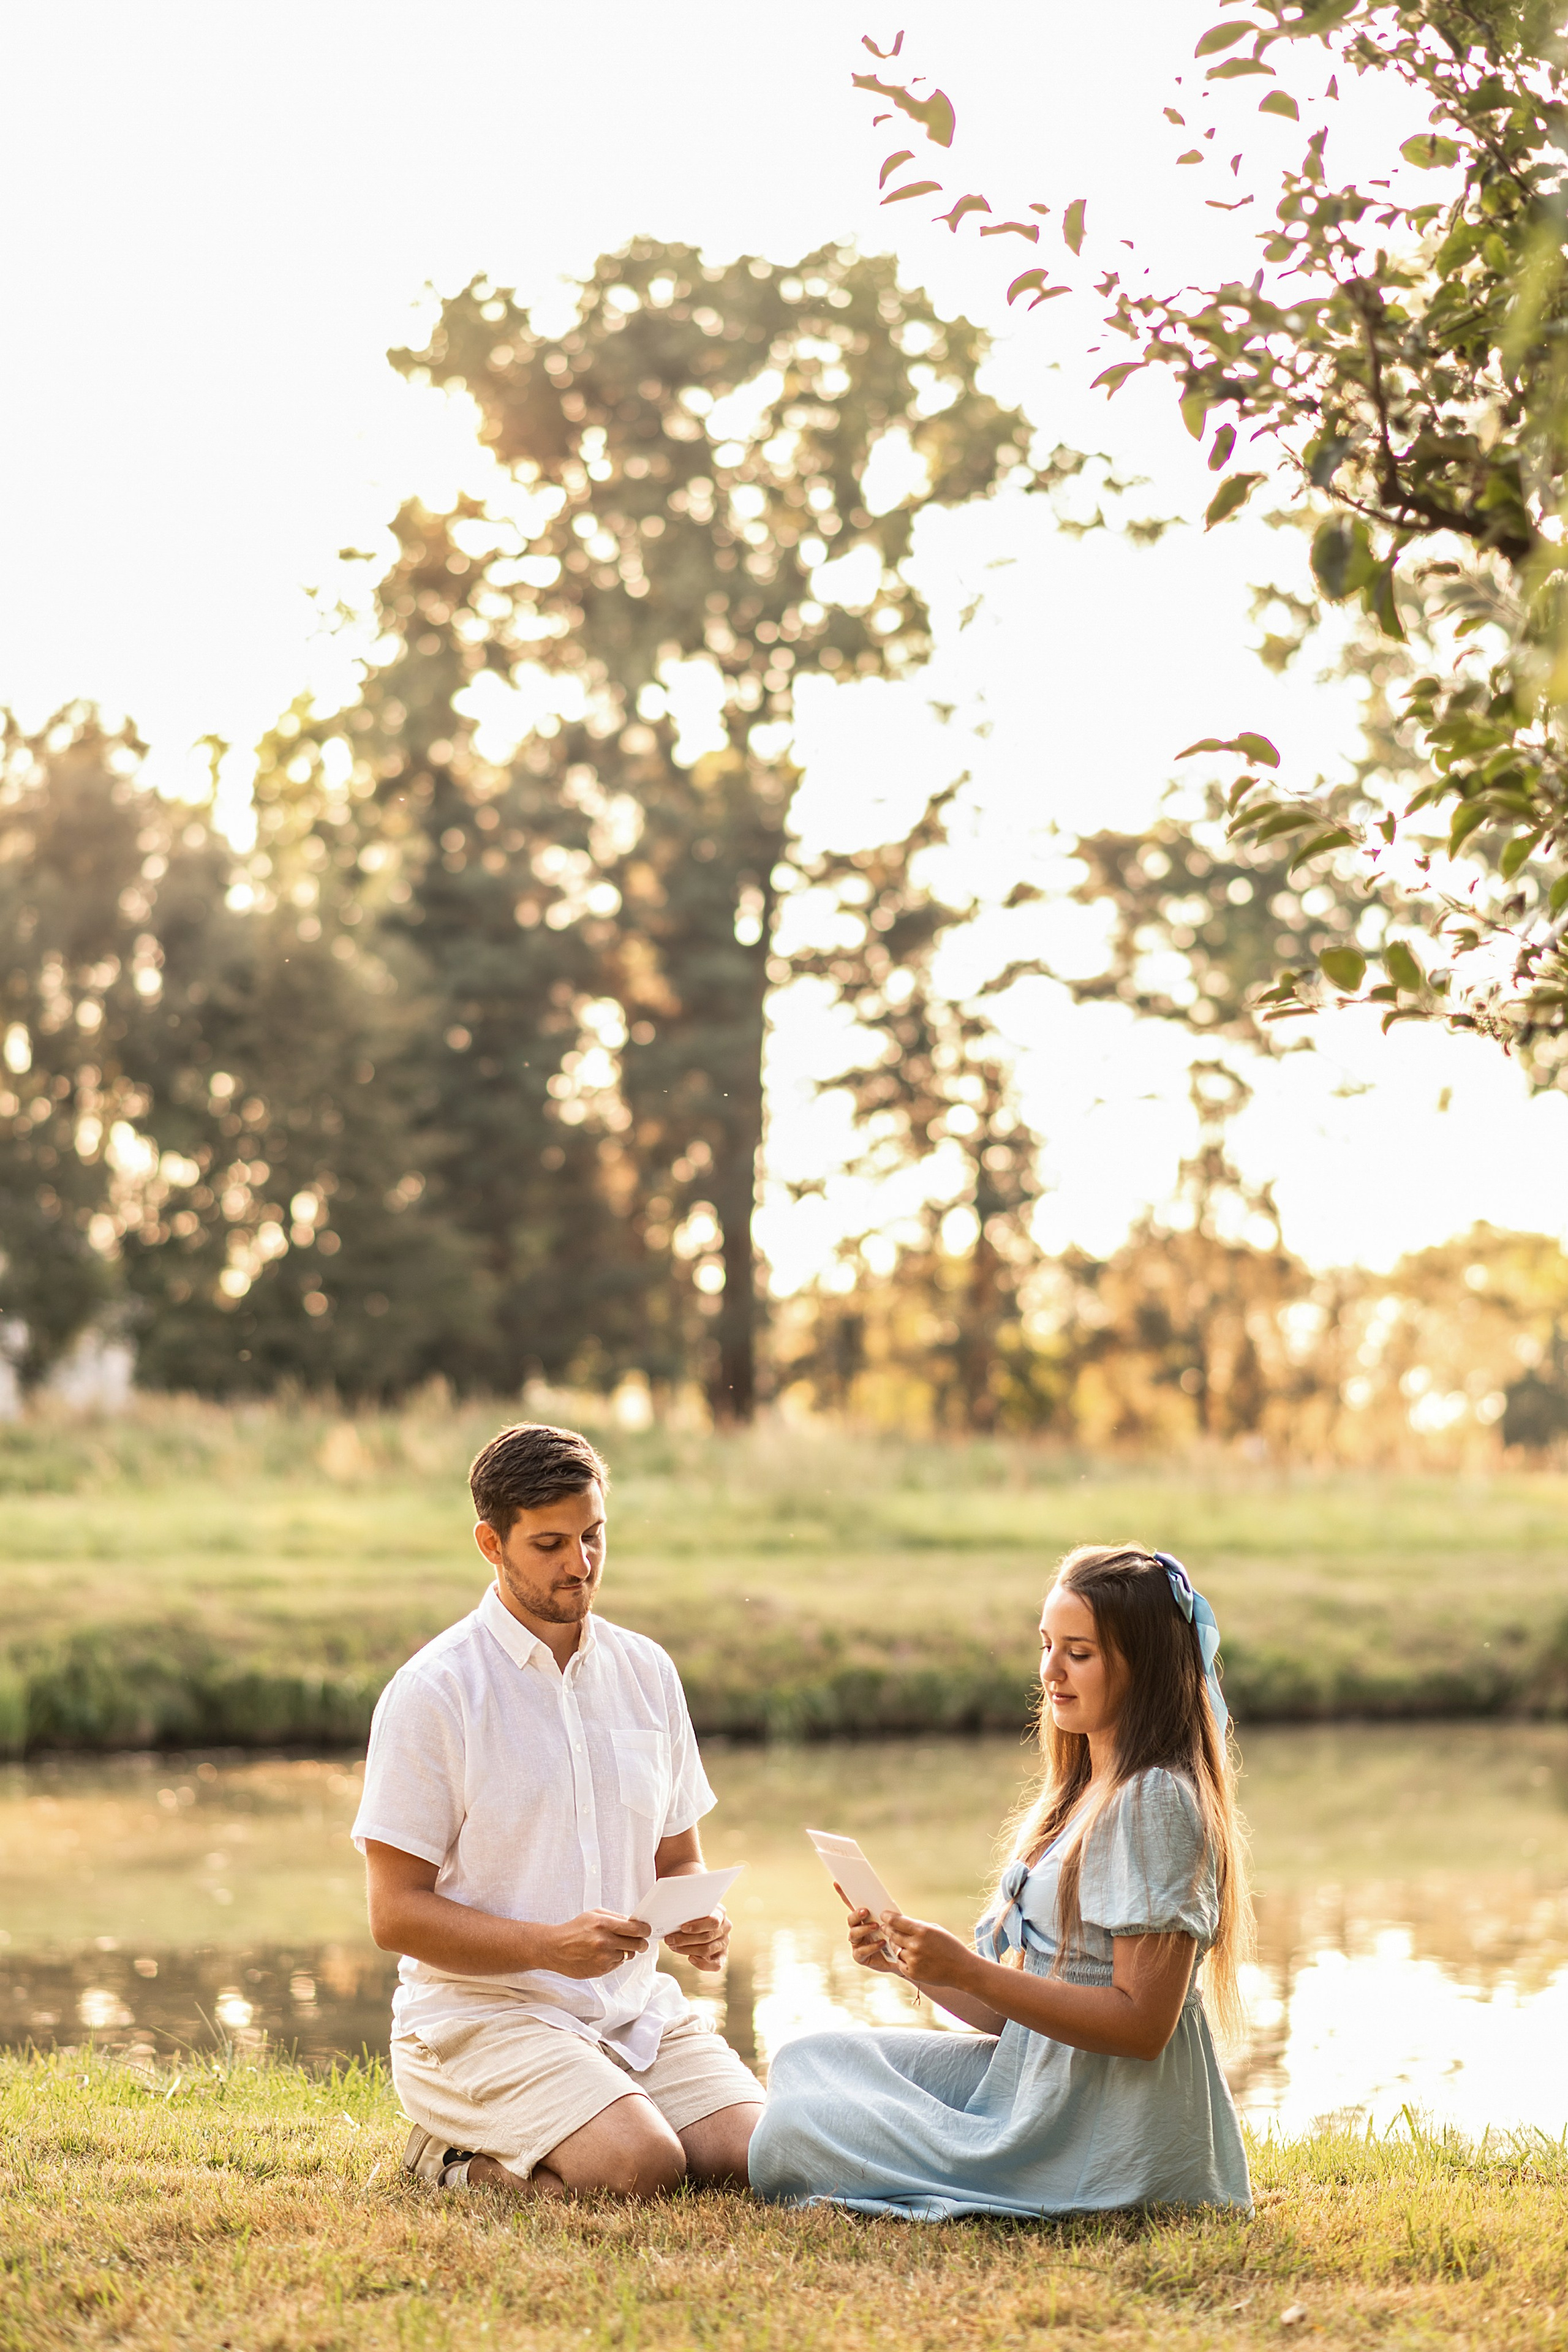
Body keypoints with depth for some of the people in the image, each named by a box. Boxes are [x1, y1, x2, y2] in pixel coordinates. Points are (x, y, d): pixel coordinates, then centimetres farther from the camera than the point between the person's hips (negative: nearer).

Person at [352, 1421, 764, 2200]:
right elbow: (396, 1913, -10)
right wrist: (551, 1945, -24)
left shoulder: (646, 1672, 10)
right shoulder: (433, 1691, -8)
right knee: (641, 2167, -28)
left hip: (635, 2006, 6)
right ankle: (457, 2158, 1)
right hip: (481, 2010, -6)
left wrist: (702, 1923, -5)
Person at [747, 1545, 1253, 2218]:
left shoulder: (1155, 1802, -15)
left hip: (1104, 2132, -10)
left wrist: (965, 1971, -23)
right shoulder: (1075, 1797, 15)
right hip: (1033, 2079, 10)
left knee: (788, 2142, -14)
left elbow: (1141, 2024, -22)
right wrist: (909, 1960, -2)